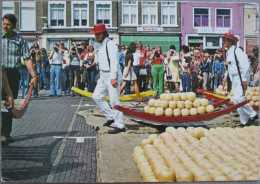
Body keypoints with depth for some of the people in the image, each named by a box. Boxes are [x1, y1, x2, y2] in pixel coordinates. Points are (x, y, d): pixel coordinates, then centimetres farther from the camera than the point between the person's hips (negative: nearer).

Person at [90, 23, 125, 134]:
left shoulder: (110, 45, -12)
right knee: (97, 96, 7)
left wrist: (113, 78, -30)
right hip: (103, 76, 10)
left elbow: (114, 62, -22)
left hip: (112, 76, -10)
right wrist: (101, 76, 18)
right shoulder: (102, 46, 17)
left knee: (114, 101, -7)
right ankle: (111, 117, 18)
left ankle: (120, 126, 0)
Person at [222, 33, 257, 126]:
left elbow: (245, 65, -18)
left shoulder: (237, 51, -13)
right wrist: (231, 79, 19)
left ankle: (252, 114, -2)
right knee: (237, 101, 6)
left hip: (240, 77, -9)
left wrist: (244, 80, -20)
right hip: (234, 79, 9)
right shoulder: (228, 52, 13)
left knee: (238, 98, -20)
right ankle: (244, 121, 13)